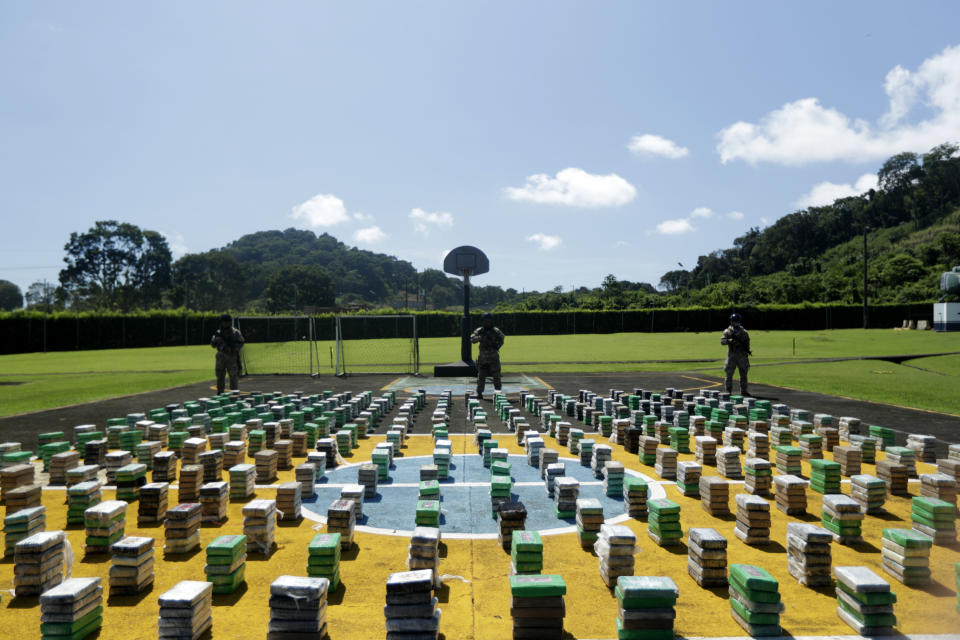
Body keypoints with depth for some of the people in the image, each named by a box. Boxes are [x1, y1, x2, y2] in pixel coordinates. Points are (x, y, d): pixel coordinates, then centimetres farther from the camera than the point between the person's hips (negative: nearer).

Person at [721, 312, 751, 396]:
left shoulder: (743, 332, 6)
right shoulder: (727, 332, 2)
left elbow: (747, 342, 11)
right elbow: (722, 341, -9)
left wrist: (747, 350, -6)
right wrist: (729, 340, -27)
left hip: (742, 356, 2)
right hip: (731, 356, -2)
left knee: (743, 374, 6)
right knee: (729, 375, -2)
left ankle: (743, 391, 16)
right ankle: (728, 391, 5)